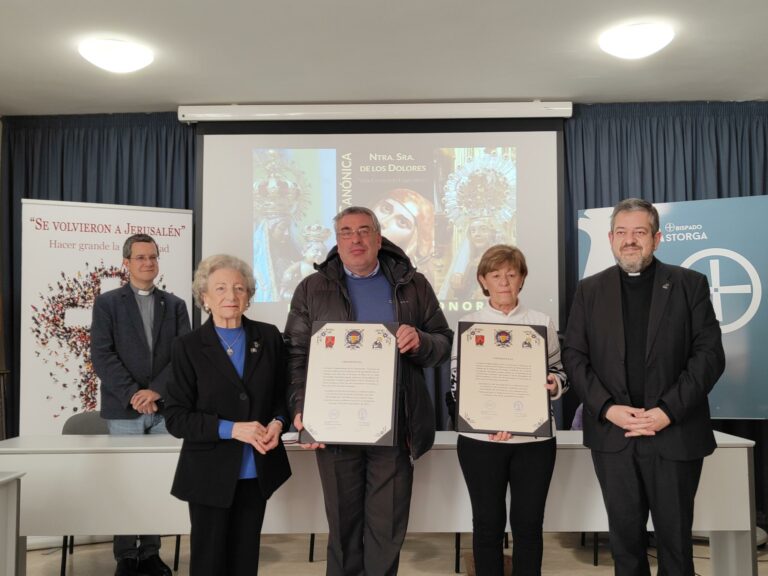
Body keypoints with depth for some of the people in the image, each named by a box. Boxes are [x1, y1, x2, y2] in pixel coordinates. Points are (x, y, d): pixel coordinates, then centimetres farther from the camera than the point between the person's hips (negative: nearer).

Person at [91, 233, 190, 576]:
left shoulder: (175, 305, 10)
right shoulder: (107, 303, 4)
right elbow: (101, 355, -6)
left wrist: (156, 391, -11)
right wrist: (133, 395, -13)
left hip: (164, 409, 2)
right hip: (123, 409, -2)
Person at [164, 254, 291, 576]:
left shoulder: (268, 337, 1)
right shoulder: (188, 347, -7)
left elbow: (283, 392, 9)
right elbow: (176, 418, -10)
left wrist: (278, 422, -12)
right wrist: (231, 429, -21)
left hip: (257, 471, 3)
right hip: (210, 474, -2)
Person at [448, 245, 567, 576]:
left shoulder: (542, 323, 4)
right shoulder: (467, 325, 1)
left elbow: (560, 374, 11)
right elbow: (457, 385, 0)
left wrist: (554, 385, -13)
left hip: (534, 438, 1)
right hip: (480, 439, -1)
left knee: (528, 522, 9)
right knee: (488, 522, 9)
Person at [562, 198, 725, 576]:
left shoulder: (690, 284, 2)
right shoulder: (590, 290, 7)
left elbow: (710, 354, -4)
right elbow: (574, 356, 3)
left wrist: (668, 411, -14)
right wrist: (607, 408, -11)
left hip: (674, 434, -1)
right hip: (612, 434, 1)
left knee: (675, 538, 12)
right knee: (624, 535, 12)